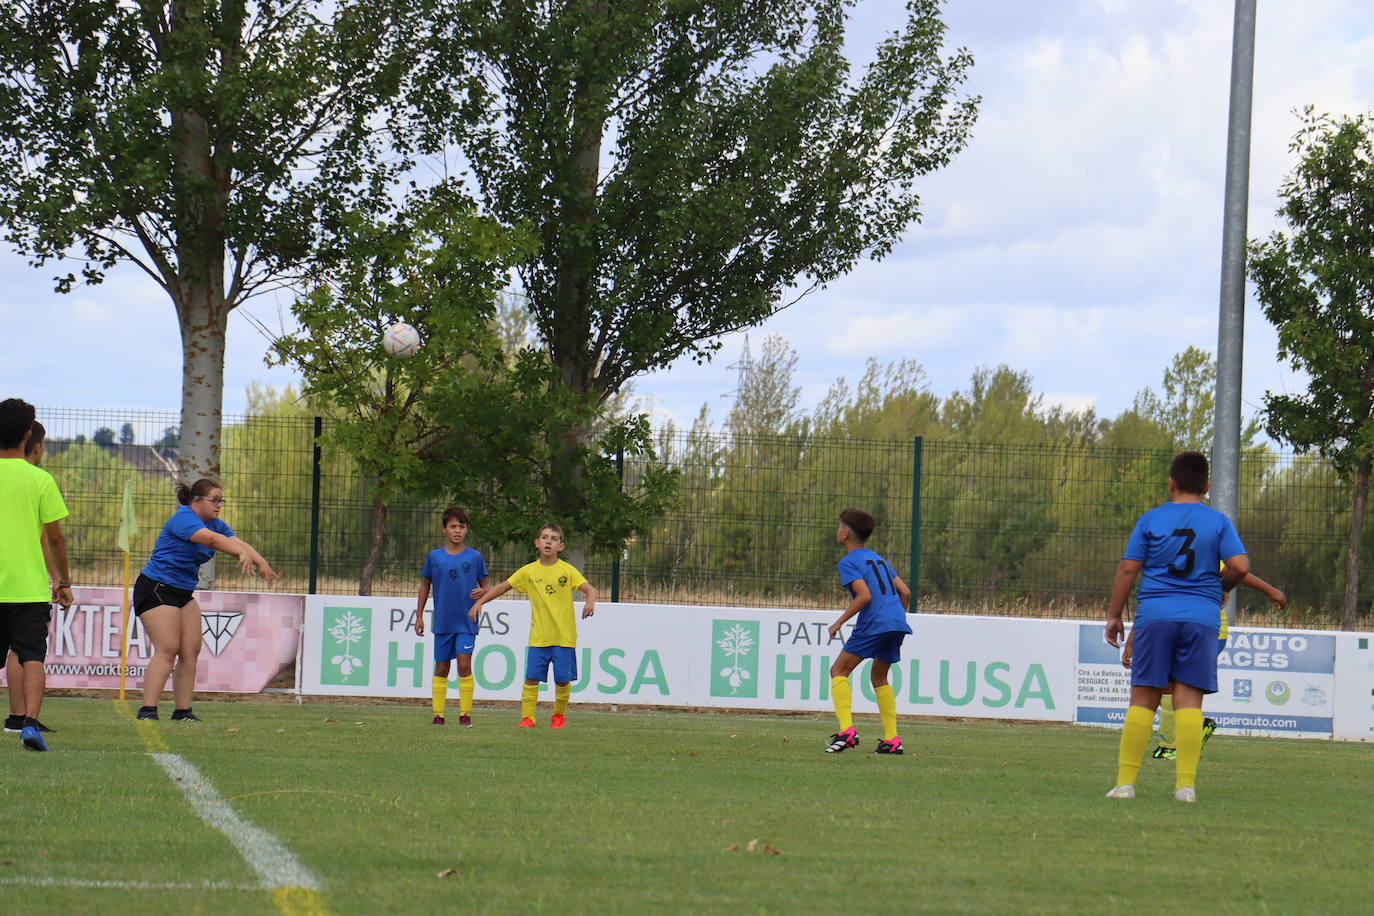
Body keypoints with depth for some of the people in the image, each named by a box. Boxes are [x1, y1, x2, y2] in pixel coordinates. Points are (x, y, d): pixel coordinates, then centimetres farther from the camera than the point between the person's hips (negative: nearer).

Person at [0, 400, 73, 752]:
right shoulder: (40, 479, -4)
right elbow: (54, 537, -2)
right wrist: (64, 581, 10)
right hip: (31, 587, -2)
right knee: (33, 658, -2)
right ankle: (30, 721, -18)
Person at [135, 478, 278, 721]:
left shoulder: (215, 524, 10)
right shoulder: (183, 519, -18)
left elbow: (236, 542, -2)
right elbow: (212, 539, -34)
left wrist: (261, 563, -19)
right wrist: (243, 554, -46)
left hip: (184, 593, 9)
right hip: (155, 589, -9)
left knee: (191, 651, 2)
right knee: (167, 650, -17)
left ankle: (182, 710, 5)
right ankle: (148, 709, -19)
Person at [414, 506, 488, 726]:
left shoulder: (475, 557, 2)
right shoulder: (434, 557, 4)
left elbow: (485, 586, 10)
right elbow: (425, 586, 12)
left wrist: (481, 593, -14)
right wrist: (419, 616, 9)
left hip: (467, 622, -2)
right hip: (442, 622, 2)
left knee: (464, 664, -12)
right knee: (441, 668, 6)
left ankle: (465, 714, -6)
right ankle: (438, 714, 12)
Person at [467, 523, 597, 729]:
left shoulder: (567, 570, -1)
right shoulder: (529, 571, 6)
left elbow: (589, 589, -9)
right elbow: (502, 587, 13)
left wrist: (590, 602, -31)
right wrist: (479, 602, 7)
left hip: (564, 636, -2)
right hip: (538, 637, 2)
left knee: (562, 679, 1)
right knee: (531, 677, -7)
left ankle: (559, 715, 21)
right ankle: (527, 717, -3)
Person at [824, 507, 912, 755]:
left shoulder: (849, 562, 0)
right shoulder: (879, 559, 23)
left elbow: (864, 596, -13)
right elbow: (905, 592, 18)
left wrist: (839, 623, -6)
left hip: (874, 623, -8)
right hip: (898, 623, 8)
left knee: (839, 670, 2)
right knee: (879, 677, 20)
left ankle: (846, 730, -14)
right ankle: (892, 739, 12)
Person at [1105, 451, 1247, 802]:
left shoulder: (1151, 520, 5)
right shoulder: (1218, 522, 5)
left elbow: (1128, 569, 2)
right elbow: (1240, 565, -5)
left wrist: (1114, 615, 9)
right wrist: (1221, 588, 16)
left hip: (1155, 615, 0)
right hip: (1201, 617, 0)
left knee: (1143, 699, 3)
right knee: (1189, 700, -2)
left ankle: (1125, 781, 0)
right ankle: (1186, 784, -9)